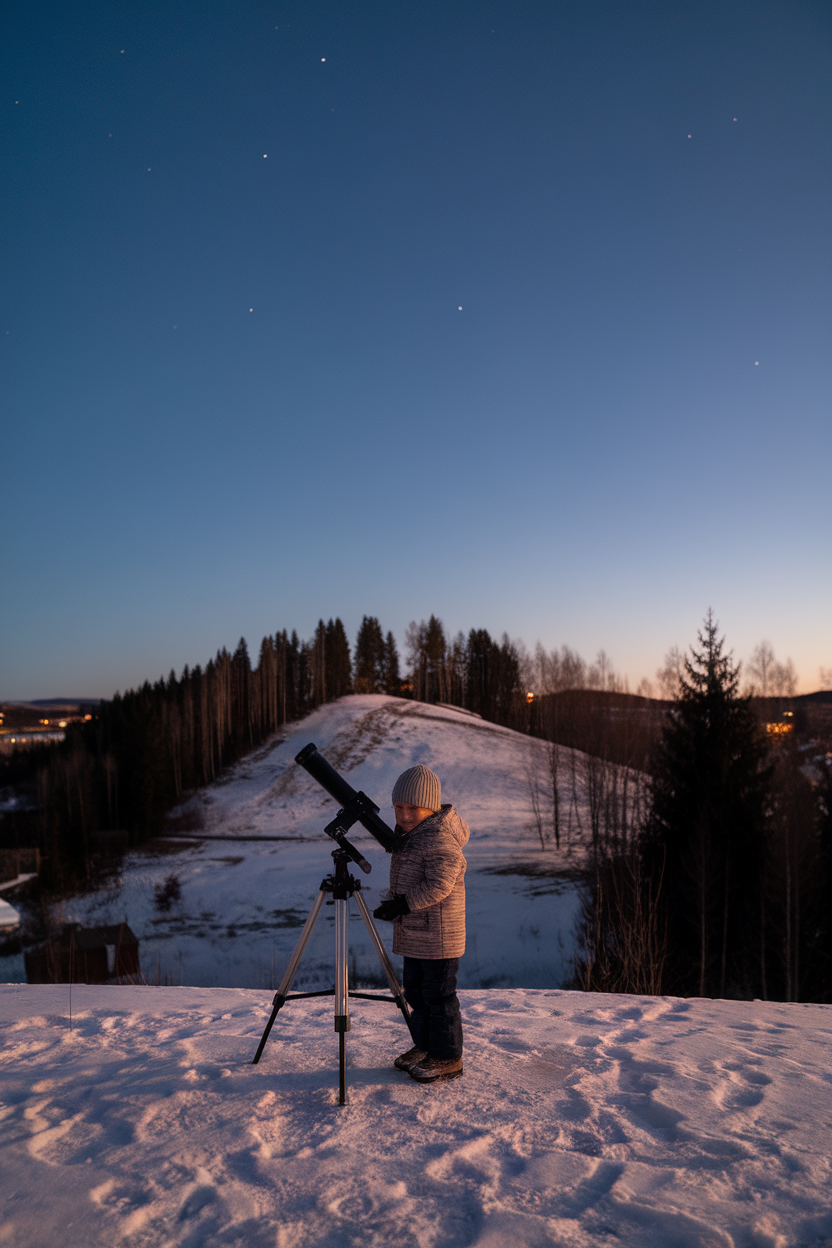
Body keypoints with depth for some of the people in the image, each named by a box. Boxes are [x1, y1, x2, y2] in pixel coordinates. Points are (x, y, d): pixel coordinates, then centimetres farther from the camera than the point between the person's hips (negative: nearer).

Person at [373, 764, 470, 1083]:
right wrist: (394, 904, 14)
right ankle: (424, 1046, 34)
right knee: (415, 991, 19)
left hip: (439, 937, -10)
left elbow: (439, 885, -28)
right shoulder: (408, 835, 10)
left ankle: (447, 1058, 16)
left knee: (439, 995, 2)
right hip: (412, 935, 10)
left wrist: (403, 903, -26)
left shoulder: (440, 839, -21)